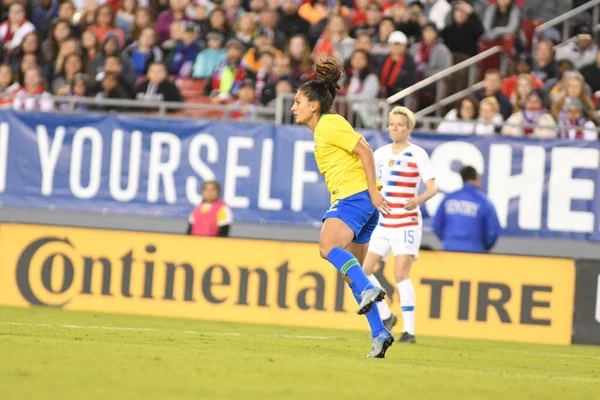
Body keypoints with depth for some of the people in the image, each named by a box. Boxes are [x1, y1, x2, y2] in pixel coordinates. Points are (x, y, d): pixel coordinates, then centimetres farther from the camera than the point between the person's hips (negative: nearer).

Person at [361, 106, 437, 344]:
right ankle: (386, 317, 18)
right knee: (364, 270, 1)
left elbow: (432, 188, -12)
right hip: (383, 223, 6)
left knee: (401, 274, -15)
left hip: (407, 224, -6)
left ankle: (409, 330, -10)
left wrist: (418, 200, -30)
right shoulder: (380, 154, 10)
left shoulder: (417, 155, -6)